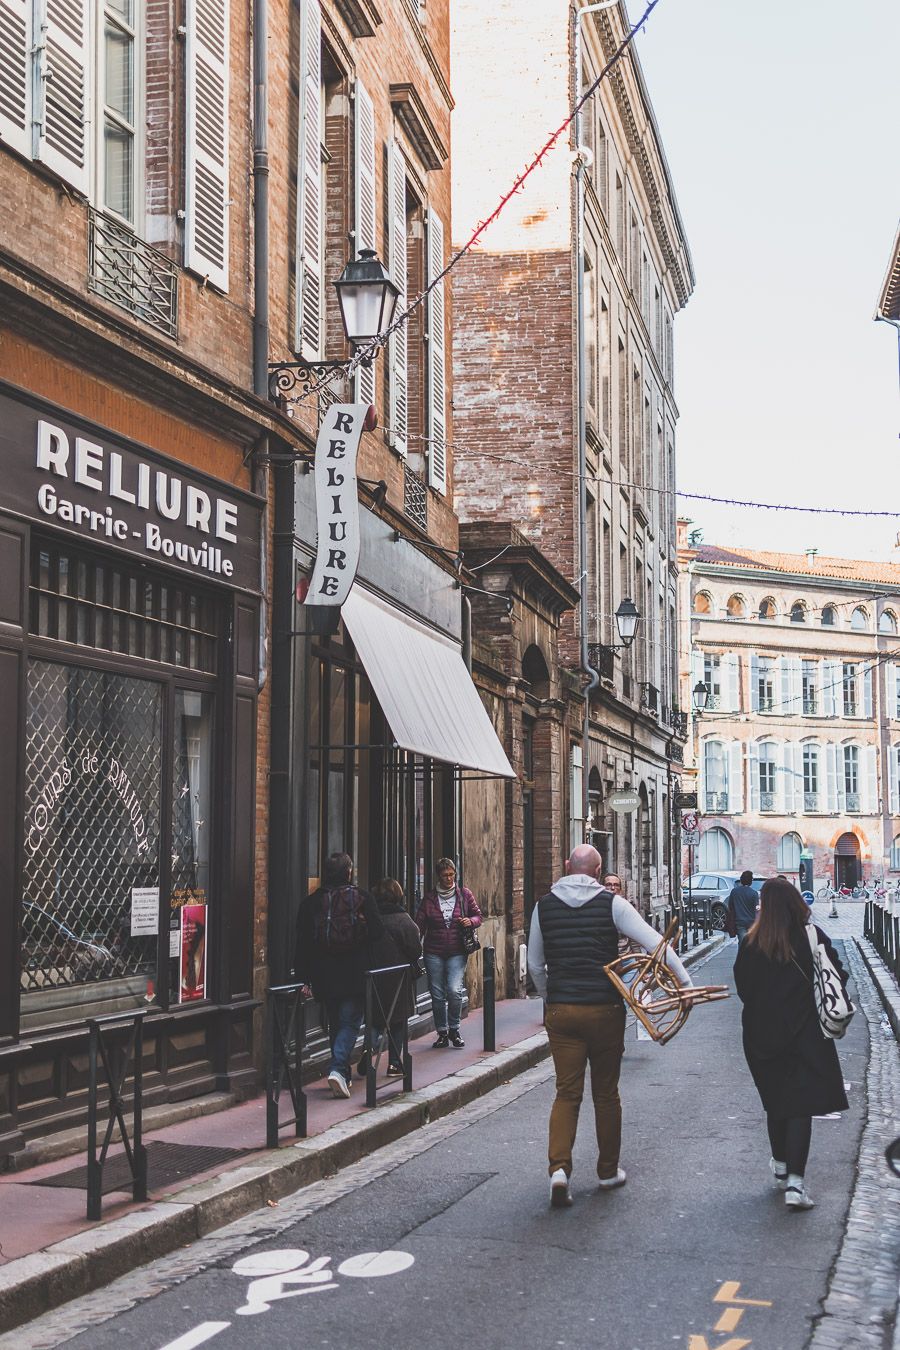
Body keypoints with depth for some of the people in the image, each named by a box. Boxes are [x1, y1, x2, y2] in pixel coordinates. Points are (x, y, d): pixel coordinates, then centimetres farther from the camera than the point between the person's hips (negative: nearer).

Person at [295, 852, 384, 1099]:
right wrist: (371, 967, 10)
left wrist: (304, 977, 6)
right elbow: (378, 933, -6)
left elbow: (302, 942, 2)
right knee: (350, 1022, 1)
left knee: (335, 1024, 17)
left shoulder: (311, 902, 3)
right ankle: (338, 1069, -18)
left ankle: (343, 1073, 22)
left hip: (324, 976, 3)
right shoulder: (362, 898, -4)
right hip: (355, 975, -3)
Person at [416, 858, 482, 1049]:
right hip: (434, 953, 1)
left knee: (455, 990, -16)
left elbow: (478, 916, 12)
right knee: (437, 995, 4)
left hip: (457, 952, -1)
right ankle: (442, 1033, 20)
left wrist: (470, 921, -11)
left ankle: (454, 1030, 5)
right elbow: (420, 924, 0)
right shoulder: (429, 898, 3)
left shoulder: (464, 894, 4)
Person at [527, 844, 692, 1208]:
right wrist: (685, 981, -6)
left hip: (560, 1011, 2)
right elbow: (654, 942, -11)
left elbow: (535, 965, 12)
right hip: (605, 1010, -1)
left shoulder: (544, 905, 4)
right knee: (605, 1093, 12)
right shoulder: (611, 903, -4)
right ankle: (608, 1171, 22)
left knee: (566, 1093, 4)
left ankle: (559, 1167, -14)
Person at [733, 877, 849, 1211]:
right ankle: (795, 1182, -11)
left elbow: (743, 988, 0)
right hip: (805, 1033, -2)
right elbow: (838, 978, -4)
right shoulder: (814, 937, -8)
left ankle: (781, 1166, 35)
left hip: (763, 1034, 2)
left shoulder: (751, 944, -7)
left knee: (775, 1100, 19)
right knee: (801, 1103, -1)